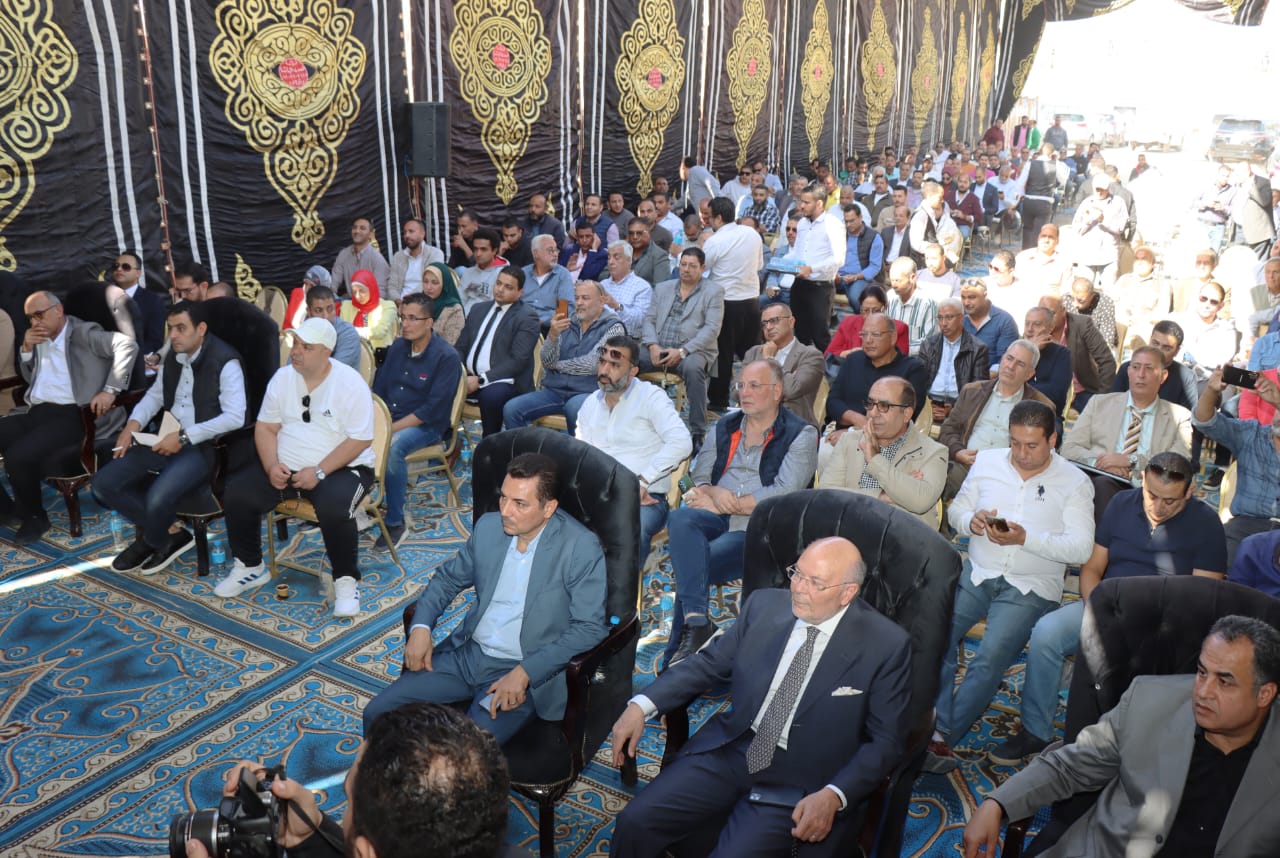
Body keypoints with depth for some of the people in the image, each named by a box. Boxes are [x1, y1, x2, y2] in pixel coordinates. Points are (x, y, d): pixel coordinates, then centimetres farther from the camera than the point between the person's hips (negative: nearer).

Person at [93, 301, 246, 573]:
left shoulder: (225, 362, -13)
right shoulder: (172, 357, 11)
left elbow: (235, 417, -21)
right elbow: (155, 395, 23)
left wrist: (185, 436, -22)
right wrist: (134, 423, 3)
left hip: (203, 446, -8)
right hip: (166, 440, 8)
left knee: (157, 498, -30)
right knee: (103, 483, -7)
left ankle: (154, 540, 8)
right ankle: (169, 533, 4)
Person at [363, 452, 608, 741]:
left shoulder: (582, 548, -14)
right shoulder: (489, 526, 3)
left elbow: (590, 627, -15)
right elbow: (448, 577, 17)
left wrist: (524, 672, -22)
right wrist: (420, 627, 0)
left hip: (526, 674, -5)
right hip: (466, 653, 6)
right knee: (378, 713, -5)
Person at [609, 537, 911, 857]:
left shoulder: (886, 645, -10)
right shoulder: (765, 605, 0)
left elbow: (884, 741, -5)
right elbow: (710, 662, 9)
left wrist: (833, 796, -20)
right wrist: (641, 705, -3)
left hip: (798, 782, -3)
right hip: (729, 750, 4)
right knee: (635, 822, -11)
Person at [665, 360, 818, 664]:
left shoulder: (801, 434, 3)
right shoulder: (723, 427, 20)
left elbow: (785, 493, -10)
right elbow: (700, 475, 14)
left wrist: (722, 503, -11)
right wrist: (714, 493, -11)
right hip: (716, 517, 4)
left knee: (699, 563, -27)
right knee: (679, 519, -30)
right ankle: (696, 621, -35)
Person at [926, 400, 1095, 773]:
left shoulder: (1074, 482, 0)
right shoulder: (987, 462, 10)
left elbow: (1081, 548, -8)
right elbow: (955, 509, 15)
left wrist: (1025, 538, -20)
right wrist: (971, 521, -9)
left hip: (1030, 588, -3)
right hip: (976, 574, 3)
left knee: (990, 659, -25)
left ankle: (941, 737, -21)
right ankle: (937, 731, -23)